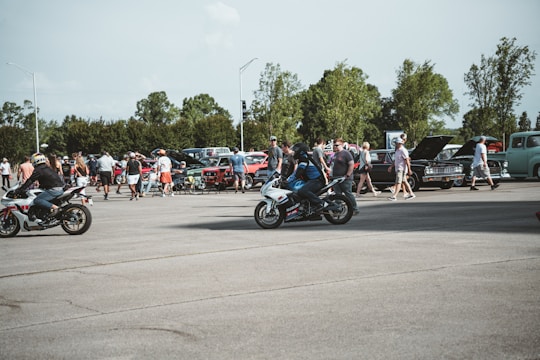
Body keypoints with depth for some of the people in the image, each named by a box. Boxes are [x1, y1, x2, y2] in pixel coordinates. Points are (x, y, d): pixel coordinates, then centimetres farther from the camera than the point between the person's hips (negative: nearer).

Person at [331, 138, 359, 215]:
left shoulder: (346, 153, -11)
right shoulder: (335, 154, 16)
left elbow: (351, 164, -17)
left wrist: (347, 175, -19)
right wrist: (332, 175, 17)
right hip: (336, 178, 8)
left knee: (348, 194, -2)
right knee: (337, 195, 7)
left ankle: (355, 210, 7)